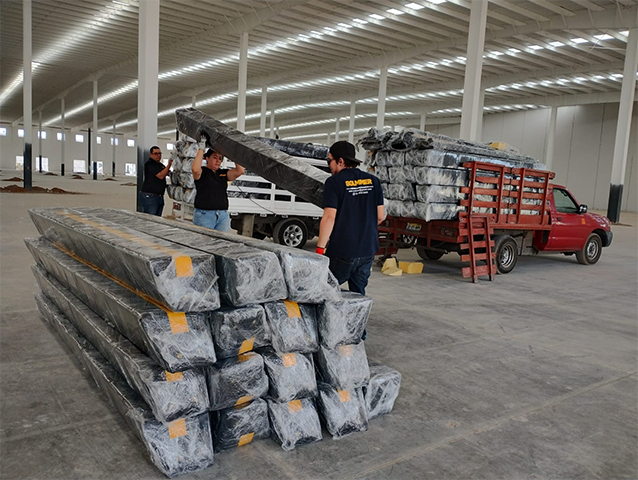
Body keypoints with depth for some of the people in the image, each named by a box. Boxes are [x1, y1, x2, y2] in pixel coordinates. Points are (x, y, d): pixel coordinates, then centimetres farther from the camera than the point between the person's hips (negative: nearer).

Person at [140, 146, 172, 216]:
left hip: (160, 197, 8)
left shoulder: (161, 165, 17)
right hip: (149, 197, -8)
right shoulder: (149, 164, -9)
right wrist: (169, 165, -20)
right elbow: (160, 176, -17)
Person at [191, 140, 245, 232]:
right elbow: (195, 169, -22)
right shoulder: (202, 172, 2)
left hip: (223, 215, 5)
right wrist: (201, 149, -14)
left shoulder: (224, 173, 14)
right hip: (204, 215, -4)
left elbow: (240, 171, 3)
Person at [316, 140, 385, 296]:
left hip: (342, 250, -5)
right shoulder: (373, 181, 7)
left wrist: (320, 248, -11)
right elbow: (380, 216, 8)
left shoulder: (334, 182, -9)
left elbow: (329, 217, -15)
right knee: (358, 293, 14)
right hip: (368, 250, 6)